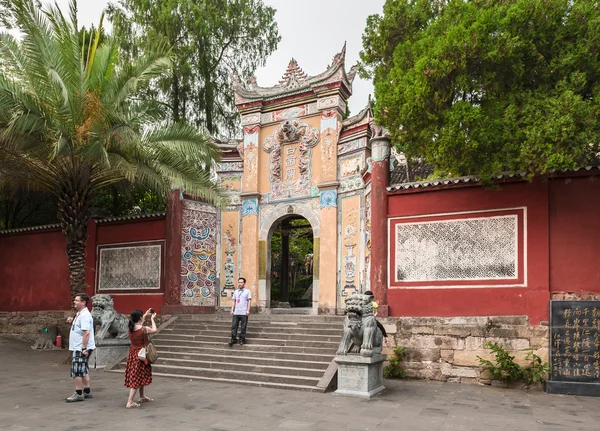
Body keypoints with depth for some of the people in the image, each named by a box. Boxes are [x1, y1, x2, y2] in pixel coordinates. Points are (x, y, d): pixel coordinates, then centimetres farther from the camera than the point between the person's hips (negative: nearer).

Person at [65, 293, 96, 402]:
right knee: (83, 370, 16)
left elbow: (86, 333, -25)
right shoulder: (79, 314, 14)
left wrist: (84, 348, -27)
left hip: (81, 348, -10)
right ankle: (87, 391, 24)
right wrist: (72, 322, 7)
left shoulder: (84, 315, -19)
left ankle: (78, 394, 3)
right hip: (79, 347, 10)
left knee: (77, 370, -5)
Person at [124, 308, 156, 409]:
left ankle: (142, 397, 37)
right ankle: (130, 402, -3)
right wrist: (152, 319, 11)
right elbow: (154, 330, -1)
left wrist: (146, 315, 24)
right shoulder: (144, 329, -21)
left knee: (141, 376, 22)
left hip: (132, 354, 8)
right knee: (136, 378, -2)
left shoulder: (131, 328, -3)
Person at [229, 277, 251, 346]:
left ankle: (242, 340, 10)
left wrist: (248, 310, -10)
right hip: (236, 312, 4)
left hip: (244, 313, -4)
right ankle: (233, 339, 6)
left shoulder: (247, 291, 2)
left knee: (243, 327, 1)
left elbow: (249, 301, -2)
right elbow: (234, 301, 17)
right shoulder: (236, 292, 15)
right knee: (234, 326, 1)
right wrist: (232, 310, 8)